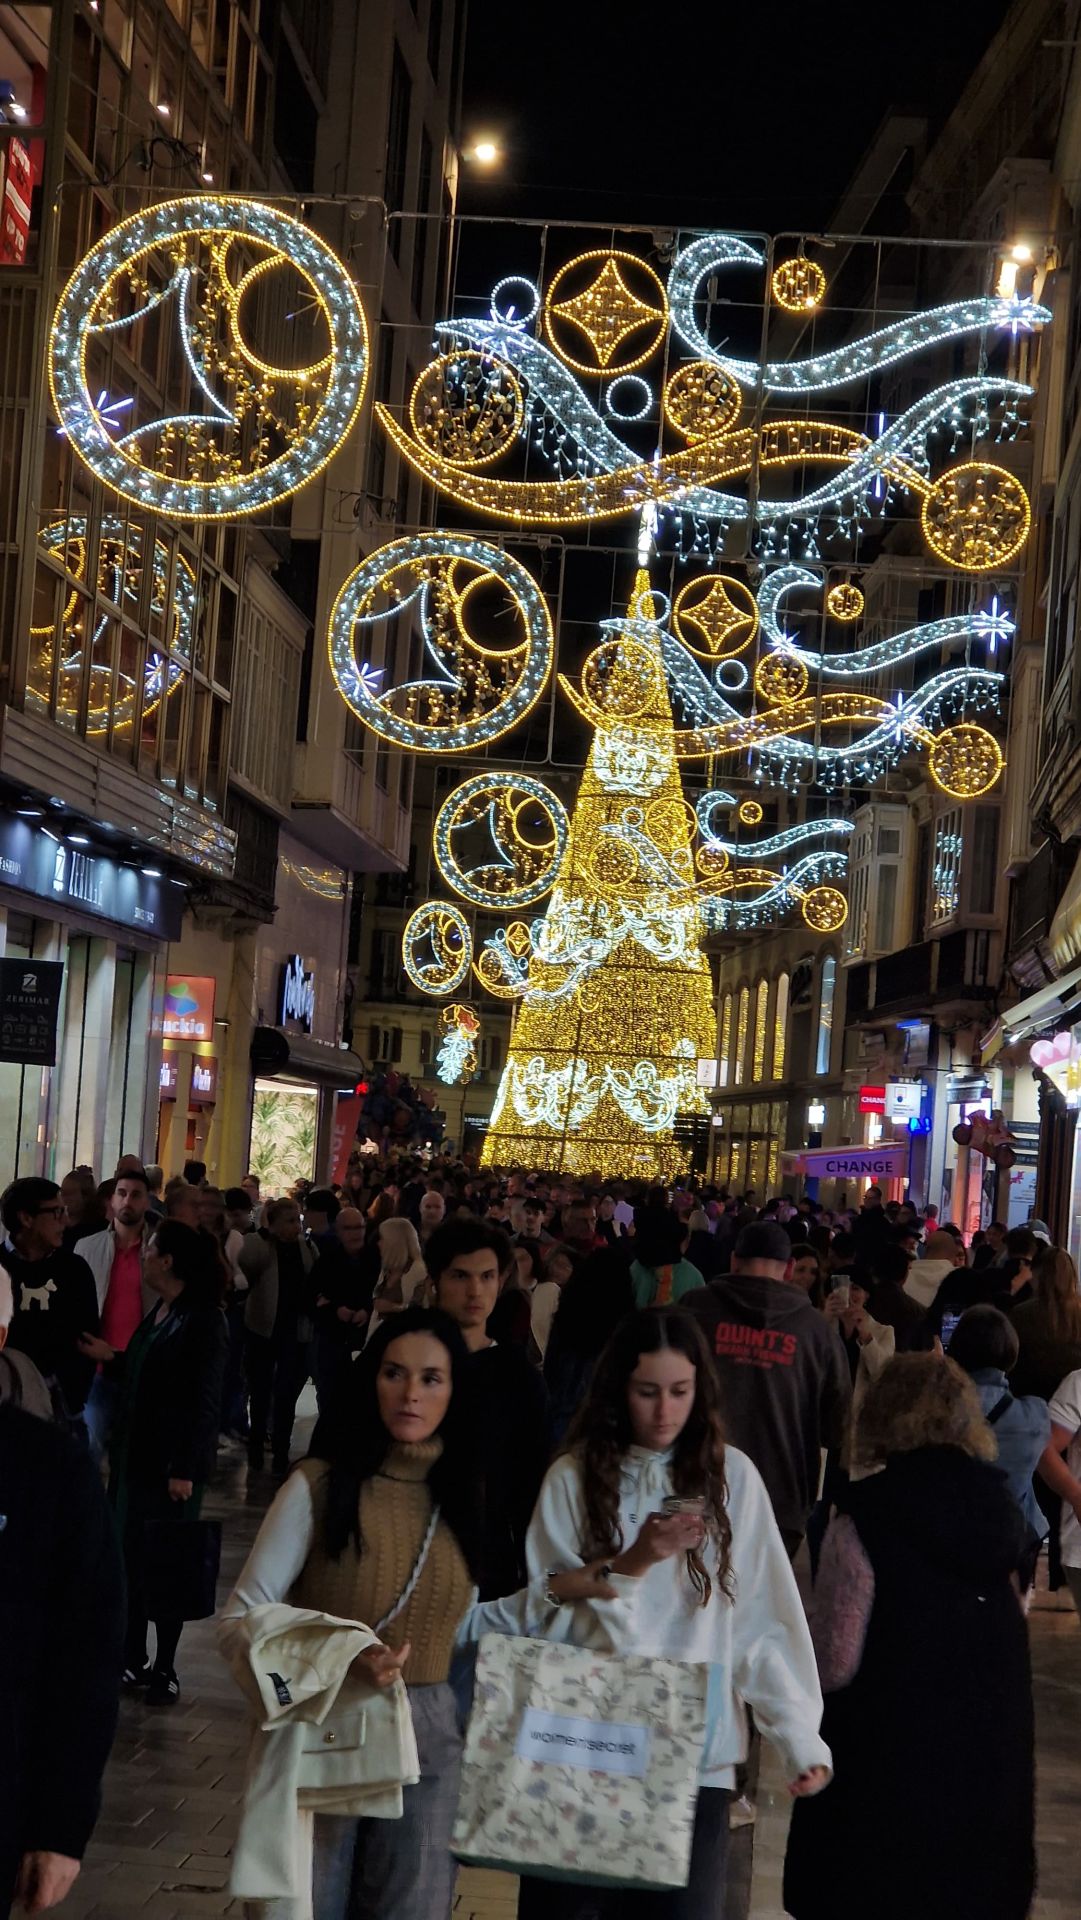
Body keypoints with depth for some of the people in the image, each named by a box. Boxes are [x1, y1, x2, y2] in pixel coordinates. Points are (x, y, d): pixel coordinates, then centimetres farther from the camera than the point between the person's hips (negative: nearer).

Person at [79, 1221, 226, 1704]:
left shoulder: (204, 1322, -16)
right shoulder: (159, 1312, 10)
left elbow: (204, 1402, -18)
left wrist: (185, 1470, -19)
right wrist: (111, 1358, 6)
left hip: (171, 1464, -8)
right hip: (134, 1456, 8)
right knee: (129, 1559, 10)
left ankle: (164, 1669, 15)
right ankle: (132, 1660, 20)